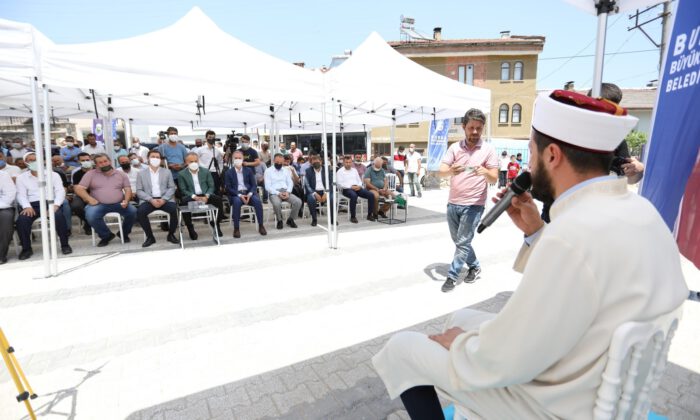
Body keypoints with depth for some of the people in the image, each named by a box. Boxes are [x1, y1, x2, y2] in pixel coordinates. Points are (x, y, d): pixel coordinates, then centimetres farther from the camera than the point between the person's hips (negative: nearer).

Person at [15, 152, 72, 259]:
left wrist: (56, 204, -17)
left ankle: (65, 245, -20)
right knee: (21, 220, -29)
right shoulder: (21, 177, 15)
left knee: (58, 216, -34)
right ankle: (26, 248, -10)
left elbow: (60, 191, 1)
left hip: (49, 202, -1)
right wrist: (27, 206, -16)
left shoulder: (53, 174, 12)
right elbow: (21, 194, 5)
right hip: (32, 204, 2)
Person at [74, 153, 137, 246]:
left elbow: (128, 189, 7)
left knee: (133, 211, -25)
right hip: (99, 204, -1)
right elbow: (79, 188, 2)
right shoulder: (90, 174, 7)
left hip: (118, 204, 1)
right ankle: (106, 236, -6)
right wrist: (89, 199, -14)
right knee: (91, 215, -32)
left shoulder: (121, 174, 12)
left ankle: (124, 233, 1)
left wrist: (126, 200, -12)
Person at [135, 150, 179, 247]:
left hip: (165, 199, 0)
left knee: (174, 210, -30)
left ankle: (171, 235, -7)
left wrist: (163, 199, -12)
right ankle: (150, 237, -8)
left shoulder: (167, 172, 13)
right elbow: (139, 191, 4)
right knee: (140, 212, -29)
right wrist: (151, 200, -13)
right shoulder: (141, 173, 11)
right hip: (149, 200, 0)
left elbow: (171, 188, 6)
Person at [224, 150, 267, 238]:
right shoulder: (229, 172, 6)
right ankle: (236, 228, -29)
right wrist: (239, 195, -17)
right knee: (237, 202, -36)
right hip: (236, 195, -2)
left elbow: (254, 185, 6)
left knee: (257, 201, -29)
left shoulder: (249, 170, 12)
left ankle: (261, 226, -18)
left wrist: (250, 194, -14)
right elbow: (228, 188, -1)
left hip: (248, 193, 2)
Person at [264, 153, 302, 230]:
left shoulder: (286, 170, 16)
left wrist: (287, 192, -10)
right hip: (274, 193, -4)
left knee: (298, 201, -22)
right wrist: (278, 193, -18)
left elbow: (290, 183, 10)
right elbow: (267, 186, -5)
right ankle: (279, 220, -9)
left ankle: (290, 219, 1)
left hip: (286, 192, 4)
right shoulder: (268, 171, 2)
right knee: (277, 203, -38)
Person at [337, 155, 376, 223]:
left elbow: (359, 180, 21)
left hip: (357, 188, 6)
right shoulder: (340, 171, 5)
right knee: (354, 196, -40)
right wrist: (351, 187, -16)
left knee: (371, 195, -15)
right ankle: (352, 217, -27)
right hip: (346, 189, -5)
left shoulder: (354, 170, 22)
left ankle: (369, 215, -4)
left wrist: (359, 186, -3)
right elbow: (340, 184, -7)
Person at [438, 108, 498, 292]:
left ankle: (453, 276, 11)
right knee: (458, 240, 16)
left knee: (463, 242, -3)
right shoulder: (454, 147, 4)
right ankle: (475, 267, 36)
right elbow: (441, 171, -6)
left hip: (473, 205, -4)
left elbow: (494, 179, -8)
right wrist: (451, 170, -29)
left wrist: (485, 172, -30)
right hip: (453, 203, 4)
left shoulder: (488, 149, -3)